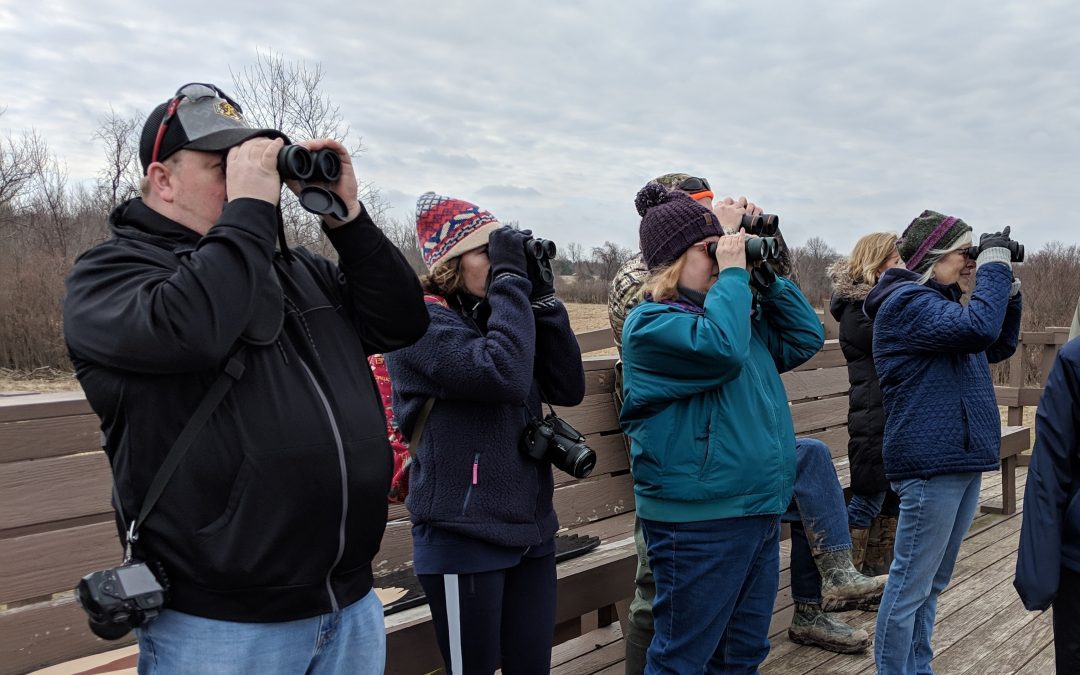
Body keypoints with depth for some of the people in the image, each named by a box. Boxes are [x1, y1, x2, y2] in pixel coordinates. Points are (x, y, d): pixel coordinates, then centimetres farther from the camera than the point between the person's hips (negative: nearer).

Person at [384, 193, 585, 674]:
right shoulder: (421, 322, -11)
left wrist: (539, 293, -3)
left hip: (531, 530, 7)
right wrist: (511, 279, -18)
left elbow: (568, 389, 3)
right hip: (463, 539, -7)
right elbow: (504, 376, -27)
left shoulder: (494, 316, 11)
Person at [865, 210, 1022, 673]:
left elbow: (1000, 346, 23)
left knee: (934, 583, 18)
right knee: (910, 586, -2)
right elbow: (979, 328, -27)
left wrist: (1007, 288, 9)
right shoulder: (906, 303, -13)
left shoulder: (942, 300, 17)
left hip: (960, 459, 10)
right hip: (931, 464, -10)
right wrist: (995, 264, -15)